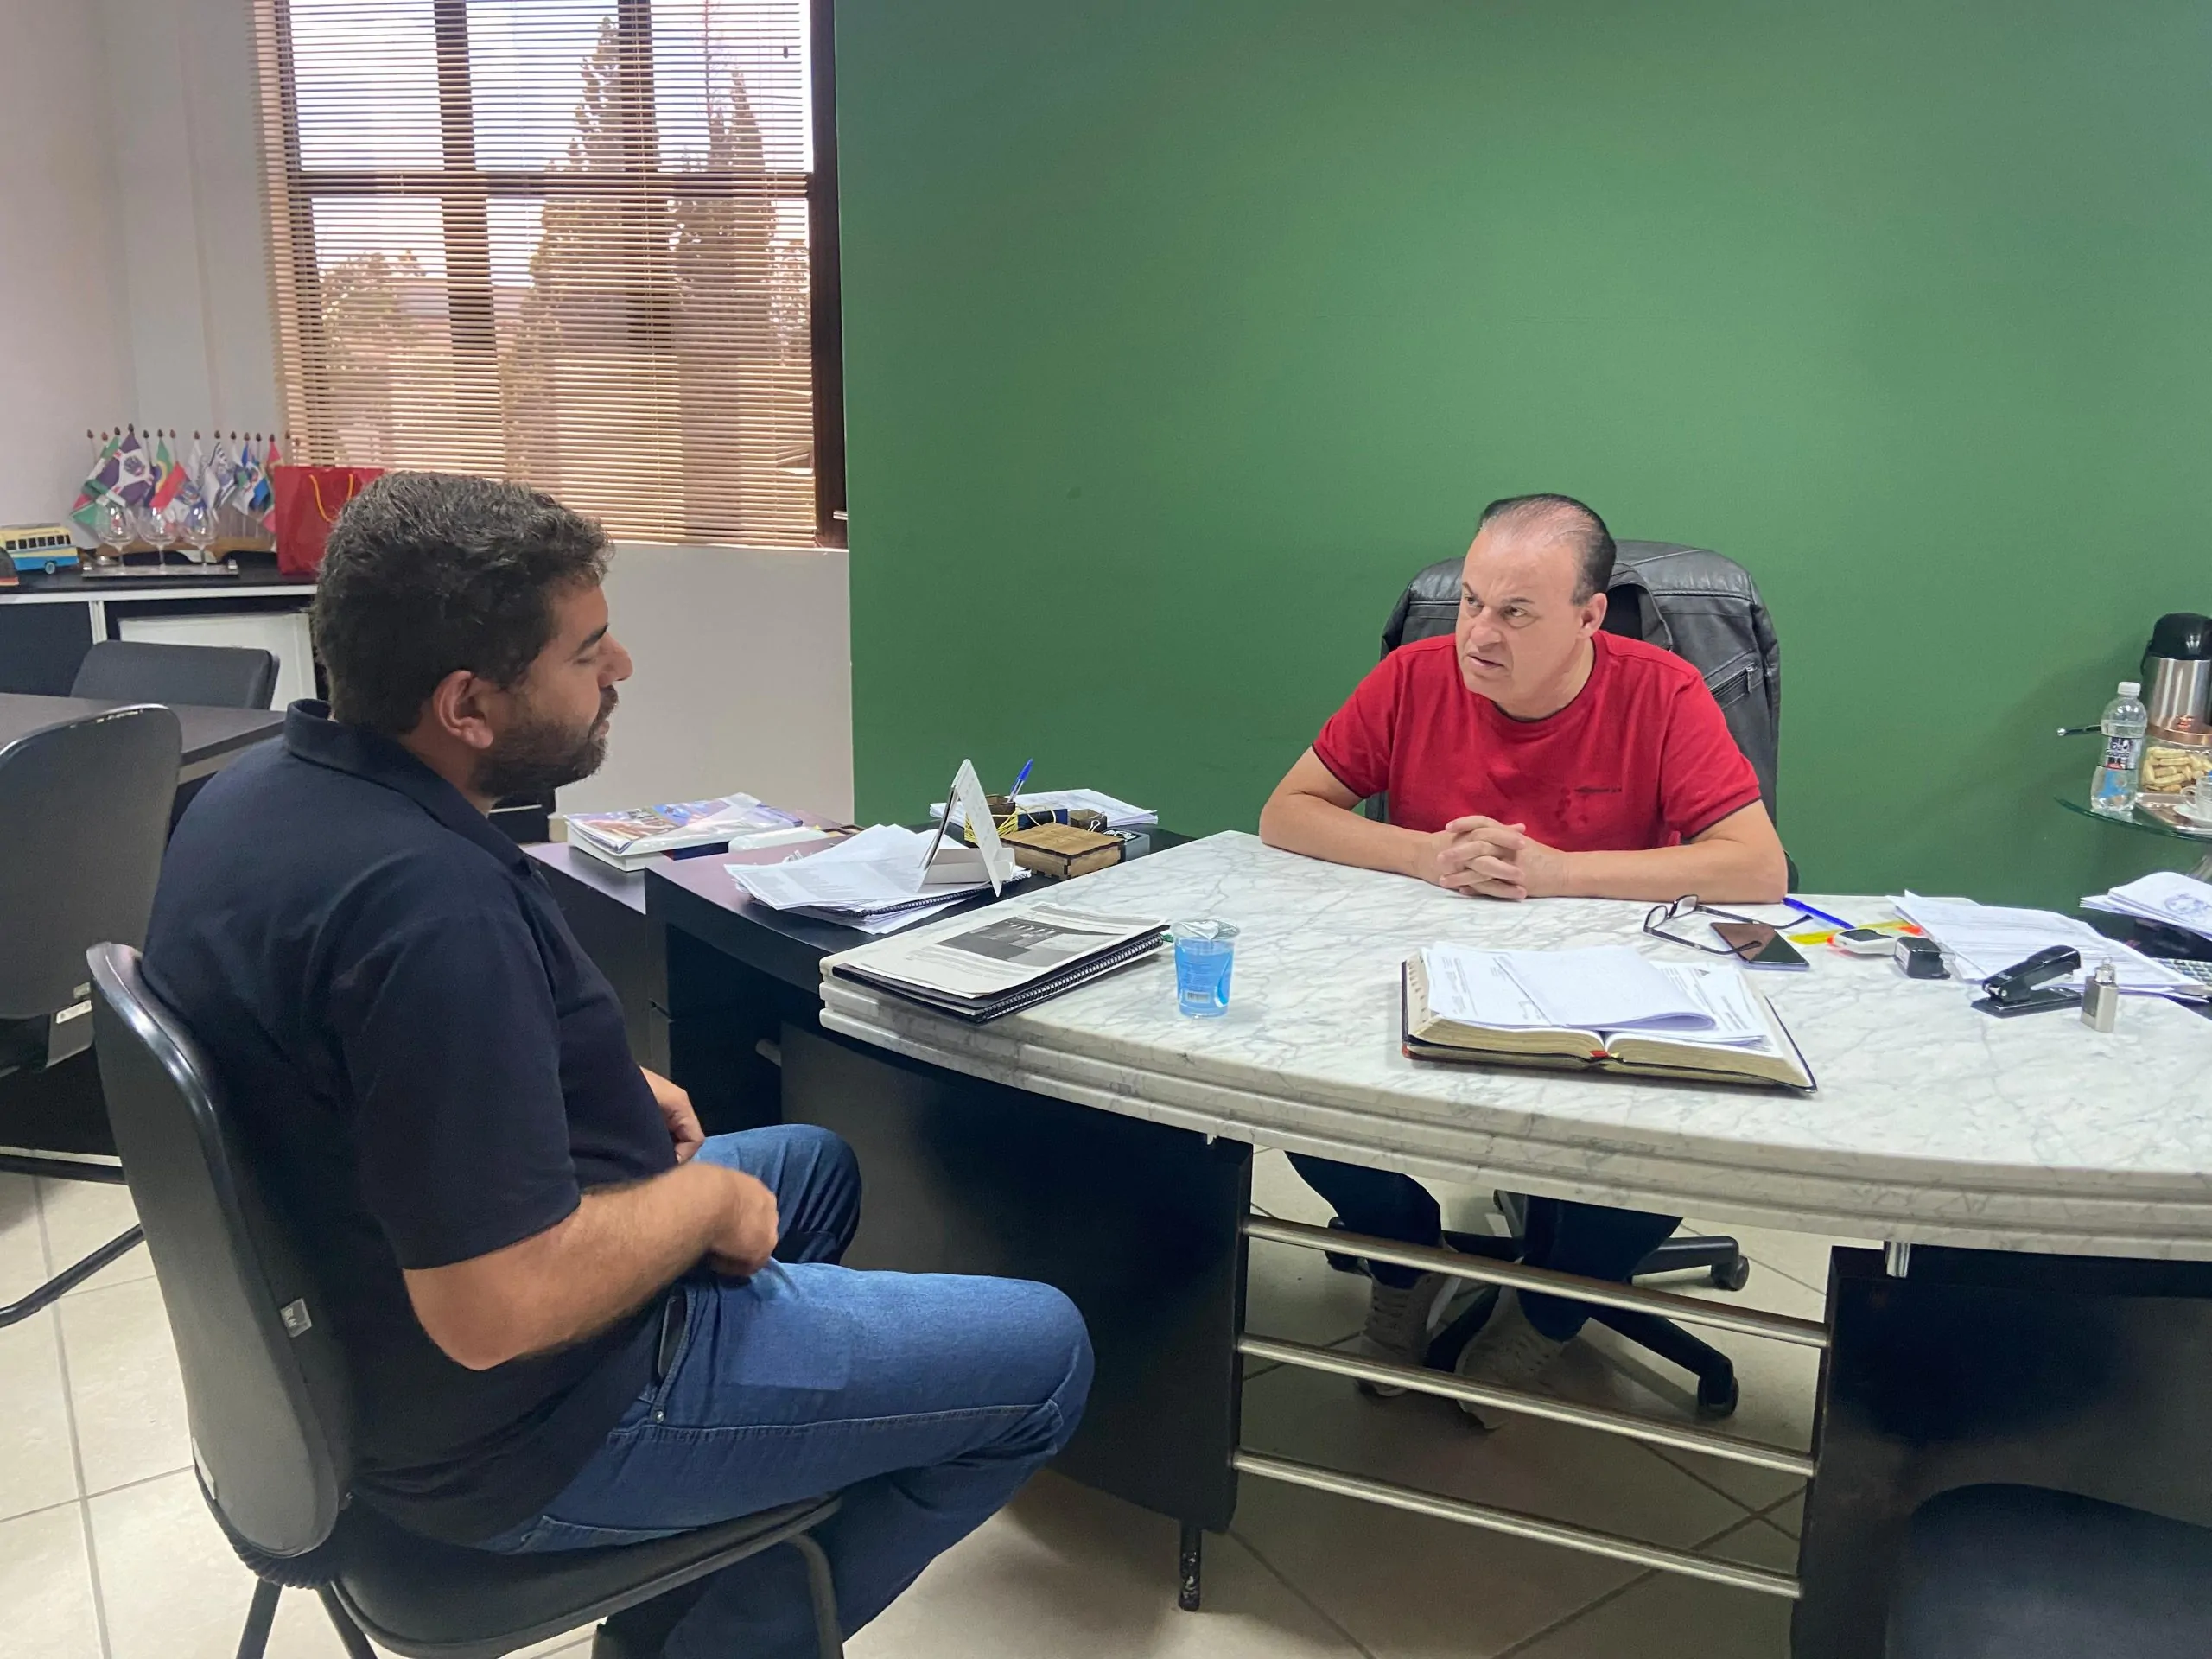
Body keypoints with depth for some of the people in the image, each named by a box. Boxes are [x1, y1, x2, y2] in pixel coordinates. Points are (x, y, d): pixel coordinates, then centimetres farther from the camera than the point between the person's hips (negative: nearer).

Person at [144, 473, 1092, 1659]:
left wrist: (605, 1092, 6)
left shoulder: (259, 791, -1)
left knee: (813, 1166, 28)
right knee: (1041, 1355, -4)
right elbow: (497, 1310, -32)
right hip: (515, 1431, -9)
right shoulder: (432, 904, -32)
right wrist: (711, 1202, -15)